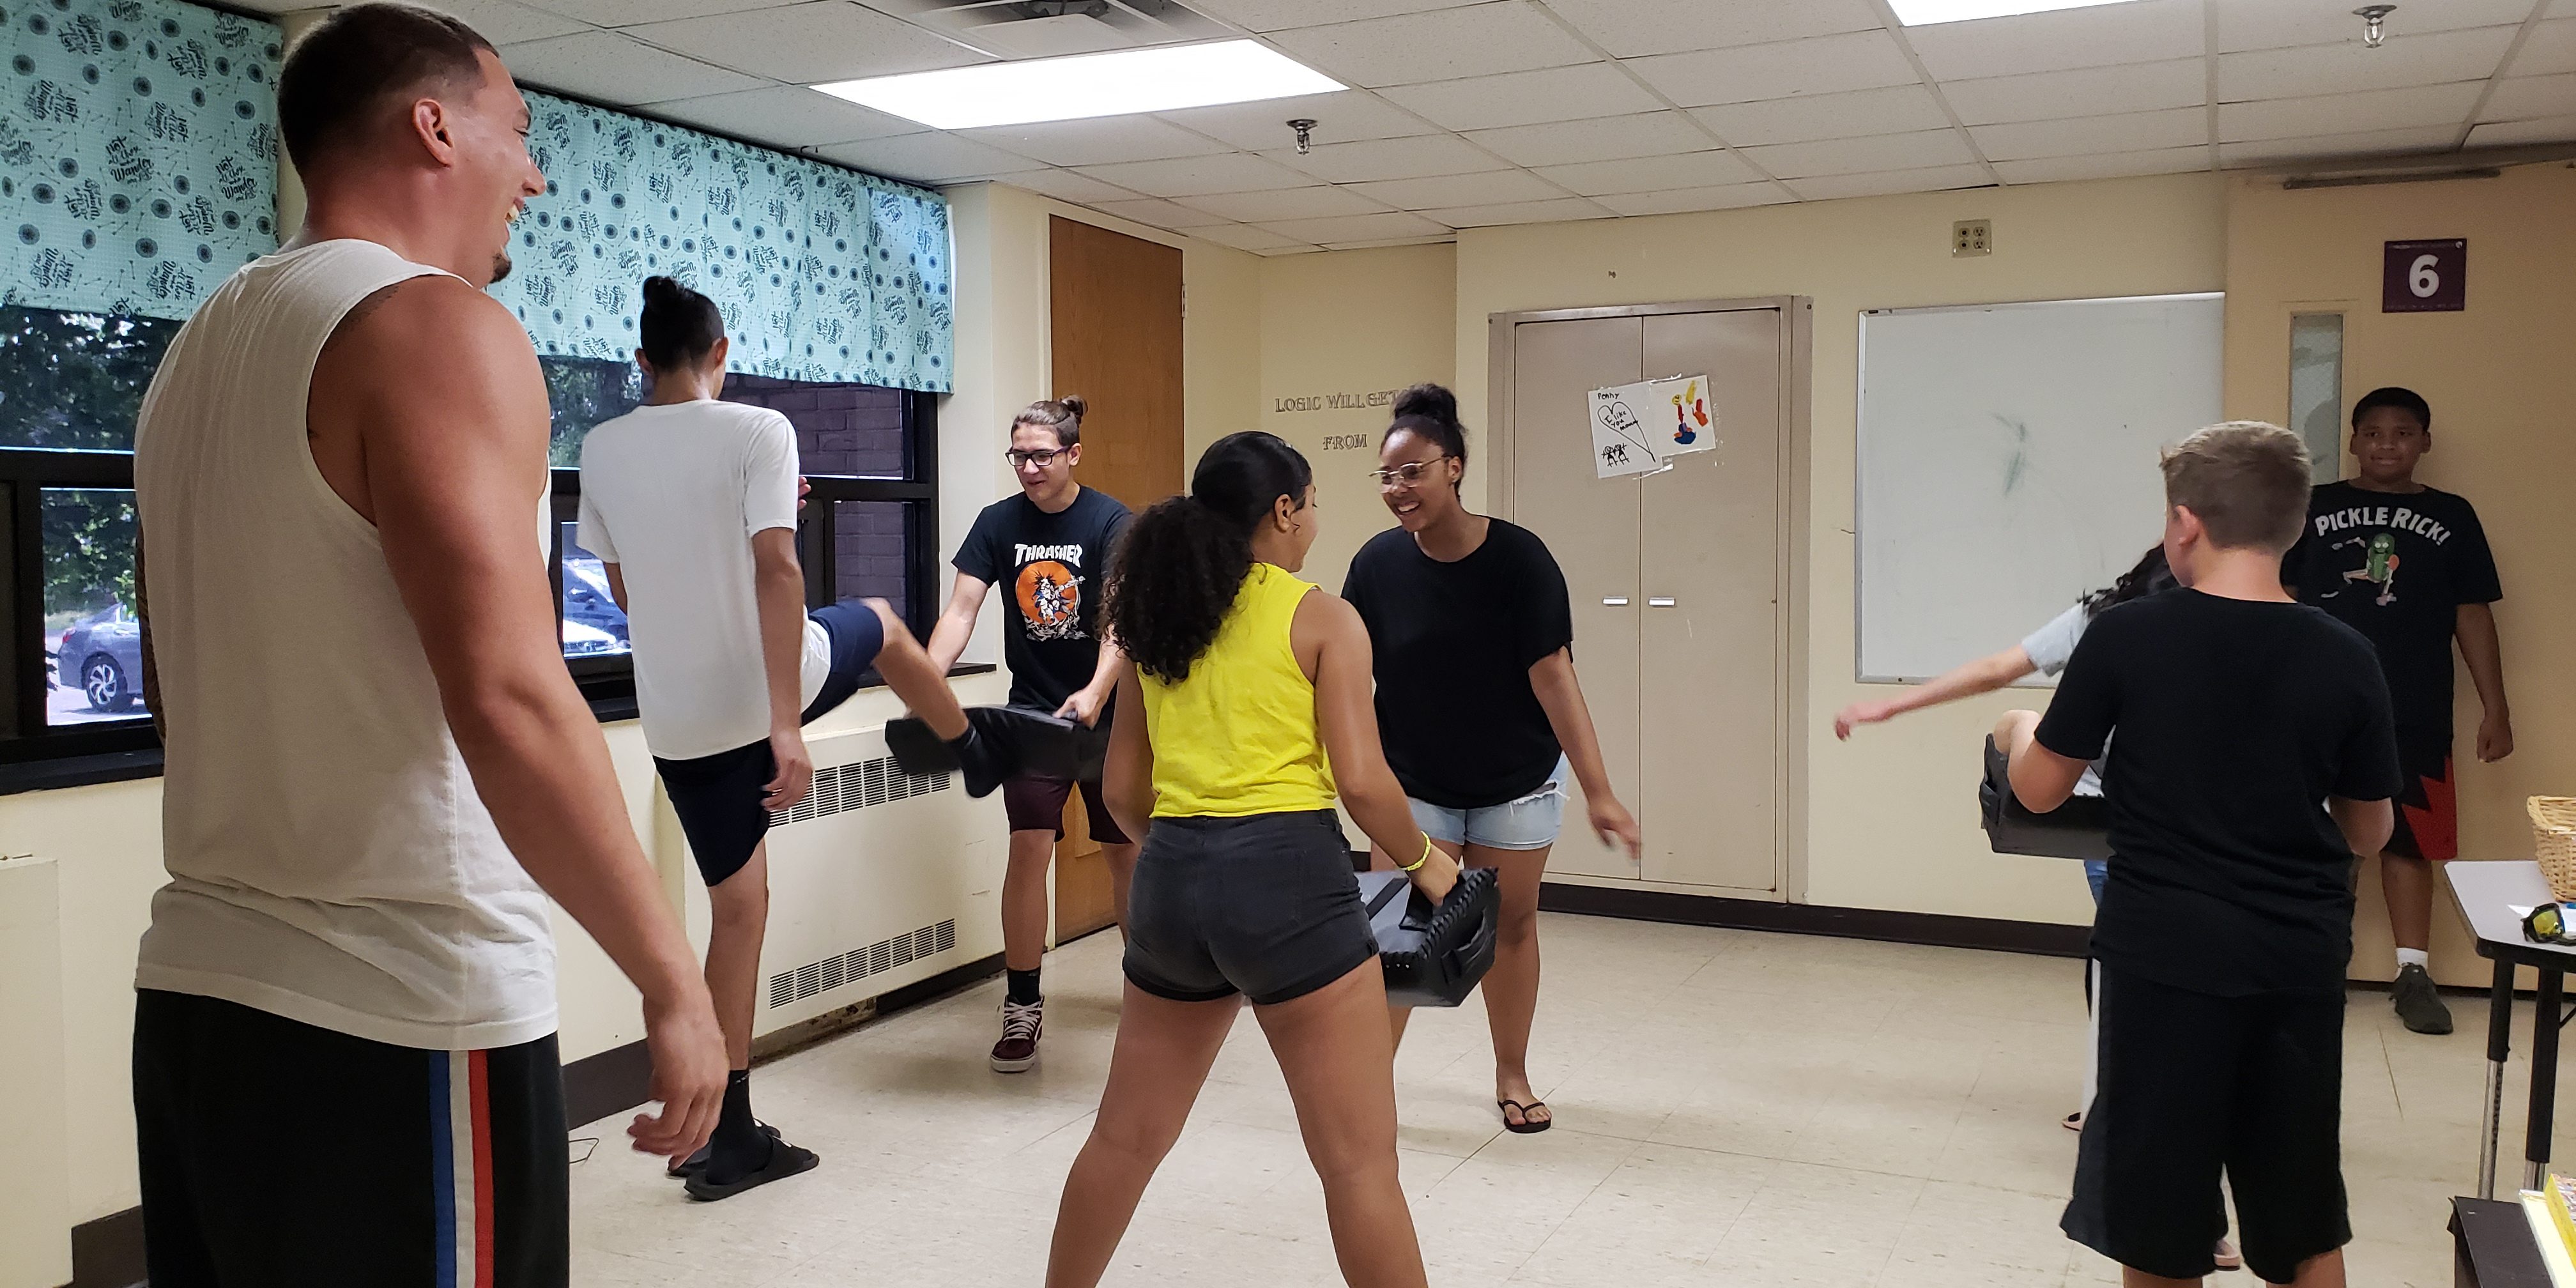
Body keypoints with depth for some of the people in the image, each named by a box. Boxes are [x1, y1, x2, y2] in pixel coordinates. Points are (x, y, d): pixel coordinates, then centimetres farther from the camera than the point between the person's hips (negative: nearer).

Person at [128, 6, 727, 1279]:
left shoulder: (200, 349, 13)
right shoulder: (437, 325, -14)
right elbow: (509, 701, -25)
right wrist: (670, 978, -18)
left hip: (196, 993, 9)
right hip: (397, 1025, -8)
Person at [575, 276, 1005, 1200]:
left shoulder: (600, 452, 3)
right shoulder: (757, 432, -11)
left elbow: (627, 593, 13)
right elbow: (775, 569, -22)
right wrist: (786, 726, -25)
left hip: (678, 723, 4)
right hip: (768, 690, -3)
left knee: (738, 907, 13)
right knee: (881, 624, 30)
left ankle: (732, 1136, 17)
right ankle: (978, 760, 53)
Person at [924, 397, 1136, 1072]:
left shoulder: (1111, 522, -11)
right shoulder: (999, 522, -2)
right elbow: (962, 610, -9)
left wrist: (1095, 694, -38)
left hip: (1106, 712, -1)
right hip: (1032, 710, 2)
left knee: (1126, 849, 9)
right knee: (1028, 847, -7)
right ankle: (1022, 1008, 4)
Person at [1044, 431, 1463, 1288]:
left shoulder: (1157, 621, 15)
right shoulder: (1322, 618, -1)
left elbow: (1123, 791, 15)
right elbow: (1362, 782, -8)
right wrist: (1425, 862, 9)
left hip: (1169, 883, 6)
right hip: (1287, 876, -6)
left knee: (1125, 1136, 22)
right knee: (1359, 1161, 1)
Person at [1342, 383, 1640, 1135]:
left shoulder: (1517, 557, -19)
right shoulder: (1378, 564, -14)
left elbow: (1552, 675, -19)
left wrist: (1599, 791, -22)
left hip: (1517, 781, 0)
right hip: (1415, 783, 1)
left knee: (1511, 925, 13)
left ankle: (1513, 1078, 32)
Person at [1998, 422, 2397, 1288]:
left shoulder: (2125, 637, -11)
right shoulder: (2346, 657, -4)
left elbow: (2040, 790, -3)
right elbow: (2368, 833, 7)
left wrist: (2020, 731, 18)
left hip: (2165, 955, -3)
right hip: (2300, 959, 3)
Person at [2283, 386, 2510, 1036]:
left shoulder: (2451, 516, 8)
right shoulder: (2314, 507, 4)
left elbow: (2473, 616, 8)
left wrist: (2496, 709, 5)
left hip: (2415, 714, 1)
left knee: (2410, 837, 4)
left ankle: (2413, 972, 12)